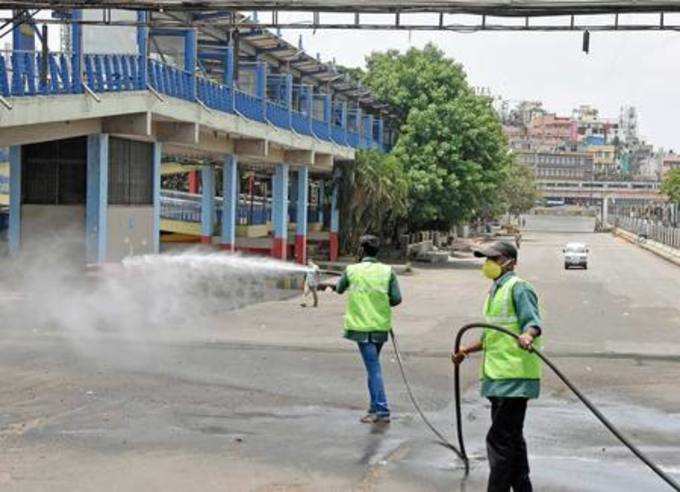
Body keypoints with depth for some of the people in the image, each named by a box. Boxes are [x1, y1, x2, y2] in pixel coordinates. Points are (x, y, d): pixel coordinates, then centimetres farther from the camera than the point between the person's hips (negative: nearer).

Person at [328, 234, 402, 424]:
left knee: (373, 368, -6)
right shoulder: (387, 271, -1)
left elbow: (340, 289, 14)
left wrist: (335, 285, 38)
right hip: (381, 326, 3)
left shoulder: (352, 270, -4)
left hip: (362, 326, -3)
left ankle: (382, 411, -10)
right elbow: (397, 299, -4)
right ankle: (375, 406, 23)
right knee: (373, 366, 18)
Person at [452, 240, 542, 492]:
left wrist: (527, 335, -44)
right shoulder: (495, 291, 20)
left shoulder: (518, 288, -10)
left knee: (500, 439, -11)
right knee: (512, 437, 16)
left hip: (514, 377, -10)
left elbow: (533, 321, -23)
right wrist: (466, 351, 31)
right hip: (499, 376, 10)